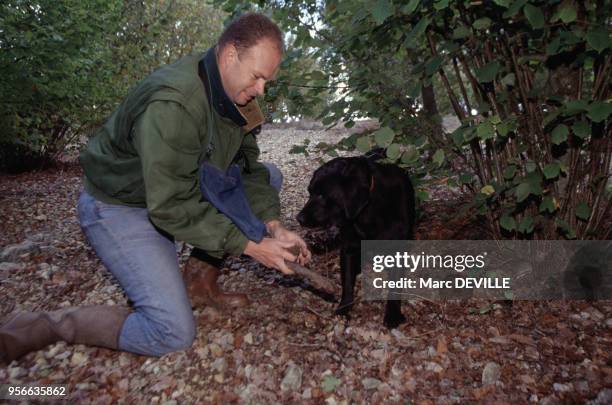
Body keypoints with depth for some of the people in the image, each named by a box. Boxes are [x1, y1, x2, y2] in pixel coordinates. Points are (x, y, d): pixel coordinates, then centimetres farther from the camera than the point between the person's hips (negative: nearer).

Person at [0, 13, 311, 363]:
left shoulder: (235, 93, -6)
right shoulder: (172, 105, -33)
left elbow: (249, 166, -1)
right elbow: (172, 207, -31)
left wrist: (274, 226, -15)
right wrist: (249, 245, -28)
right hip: (122, 206, -8)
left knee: (269, 176, 0)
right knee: (174, 333, -18)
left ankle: (200, 279, 4)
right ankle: (40, 327, -3)